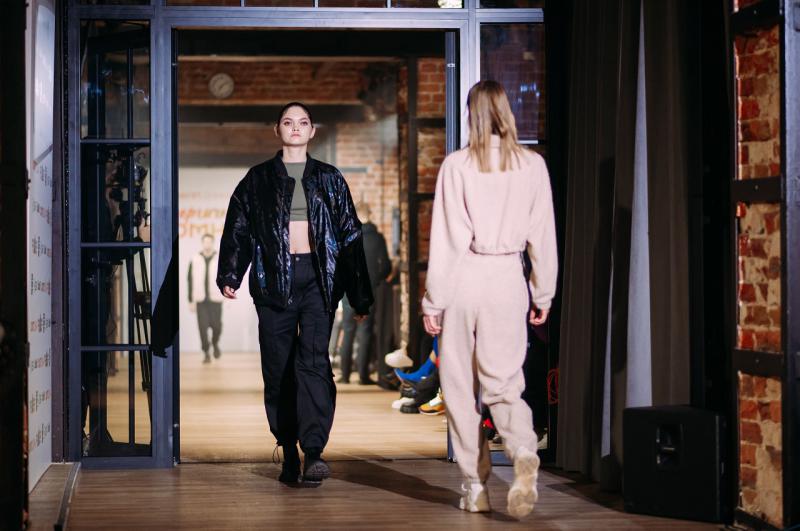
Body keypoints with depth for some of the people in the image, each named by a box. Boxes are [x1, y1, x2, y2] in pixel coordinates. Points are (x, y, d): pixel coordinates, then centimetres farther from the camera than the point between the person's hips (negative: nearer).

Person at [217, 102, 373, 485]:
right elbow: (237, 230, 8)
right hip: (274, 277, 1)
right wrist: (229, 276, -8)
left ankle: (313, 452, -22)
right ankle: (289, 454, 8)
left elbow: (350, 236, 14)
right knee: (278, 369, 0)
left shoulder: (329, 179, 14)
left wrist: (359, 296, 11)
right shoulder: (258, 180, 12)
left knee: (314, 360, -15)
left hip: (318, 277, -1)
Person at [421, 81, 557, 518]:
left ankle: (475, 486, 10)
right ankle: (524, 453, -22)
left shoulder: (457, 165, -5)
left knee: (461, 387, 9)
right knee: (503, 382, 7)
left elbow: (445, 239, -6)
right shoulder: (532, 165, 2)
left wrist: (433, 301, -1)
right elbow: (542, 235, 5)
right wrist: (542, 293, 15)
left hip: (464, 277, -2)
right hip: (507, 279, 2)